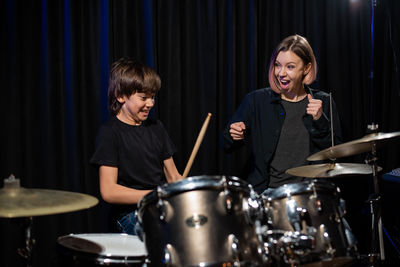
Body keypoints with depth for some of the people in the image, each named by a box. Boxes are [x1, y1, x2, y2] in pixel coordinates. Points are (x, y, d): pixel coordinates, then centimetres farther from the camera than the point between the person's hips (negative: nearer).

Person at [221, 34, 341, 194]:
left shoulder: (323, 103, 7)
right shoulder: (256, 101, 5)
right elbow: (227, 146, 9)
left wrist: (320, 122, -11)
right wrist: (235, 135, -13)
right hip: (264, 191, 0)